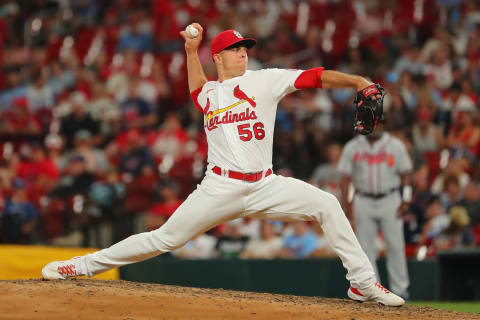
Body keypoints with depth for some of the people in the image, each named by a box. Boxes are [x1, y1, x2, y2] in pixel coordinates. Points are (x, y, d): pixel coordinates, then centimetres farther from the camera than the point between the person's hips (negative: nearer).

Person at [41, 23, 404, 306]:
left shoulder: (265, 80, 4)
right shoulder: (208, 93, 12)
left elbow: (315, 77, -6)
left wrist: (356, 81, -20)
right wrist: (191, 51, 28)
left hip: (265, 186, 0)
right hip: (221, 189, 0)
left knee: (326, 205, -15)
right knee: (165, 238, -4)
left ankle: (363, 282, -6)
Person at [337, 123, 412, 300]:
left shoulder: (395, 145, 2)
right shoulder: (352, 147, 4)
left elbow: (405, 175, 4)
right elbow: (345, 177, 5)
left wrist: (405, 201, -6)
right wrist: (346, 203, -5)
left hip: (390, 201, -1)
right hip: (363, 202, 1)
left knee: (395, 246, -1)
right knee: (365, 248, 0)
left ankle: (400, 289, 5)